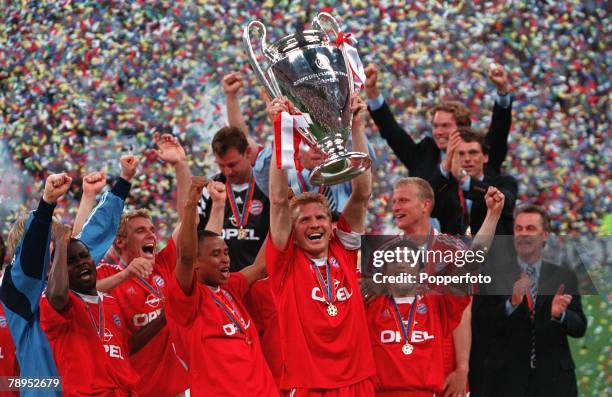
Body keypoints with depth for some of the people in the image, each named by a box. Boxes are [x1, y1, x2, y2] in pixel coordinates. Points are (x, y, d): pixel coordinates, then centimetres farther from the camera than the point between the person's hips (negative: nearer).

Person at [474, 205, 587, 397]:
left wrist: (560, 314, -18)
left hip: (553, 380, 1)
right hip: (507, 380, -1)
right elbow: (483, 325, -6)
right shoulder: (494, 275, 1)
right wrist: (511, 304, -21)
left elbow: (579, 328, 3)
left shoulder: (565, 278, 6)